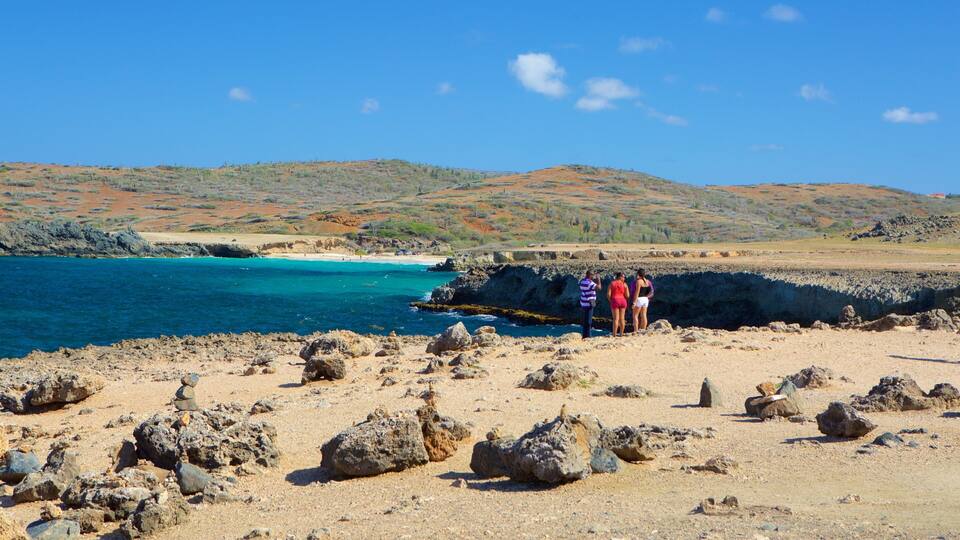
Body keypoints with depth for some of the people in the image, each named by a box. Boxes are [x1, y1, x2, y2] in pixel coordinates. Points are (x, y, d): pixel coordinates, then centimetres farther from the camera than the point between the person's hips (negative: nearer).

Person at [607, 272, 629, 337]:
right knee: (622, 318, 9)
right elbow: (627, 295, 0)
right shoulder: (624, 284, 1)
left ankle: (614, 334, -5)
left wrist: (610, 300, 10)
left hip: (615, 301, -1)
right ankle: (621, 333, 12)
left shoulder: (612, 283, 0)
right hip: (623, 301, 1)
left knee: (616, 319, -2)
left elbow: (608, 294, -7)